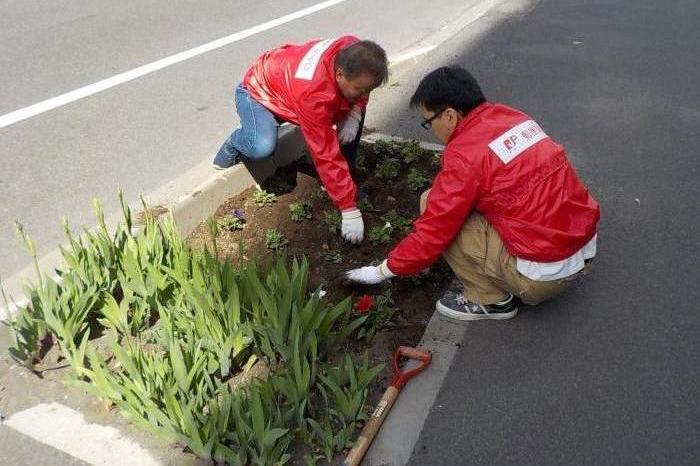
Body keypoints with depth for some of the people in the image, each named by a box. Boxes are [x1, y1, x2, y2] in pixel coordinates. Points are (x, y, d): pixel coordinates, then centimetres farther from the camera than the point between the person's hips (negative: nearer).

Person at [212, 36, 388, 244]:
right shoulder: (314, 95, -44)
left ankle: (345, 172, 7)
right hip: (258, 92, -7)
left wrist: (354, 113, -22)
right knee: (263, 146, -35)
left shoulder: (352, 52, -25)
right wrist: (349, 209, -38)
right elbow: (327, 155, -41)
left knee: (356, 110, -6)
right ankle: (235, 144, 1)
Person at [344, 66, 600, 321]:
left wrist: (382, 271, 1)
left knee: (439, 215, -4)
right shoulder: (514, 116, 3)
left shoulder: (465, 156, -19)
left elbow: (430, 235, -14)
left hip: (545, 276, -8)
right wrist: (437, 198, 18)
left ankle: (490, 299, 6)